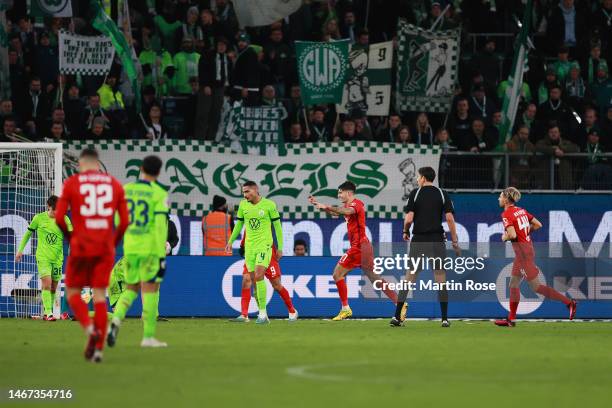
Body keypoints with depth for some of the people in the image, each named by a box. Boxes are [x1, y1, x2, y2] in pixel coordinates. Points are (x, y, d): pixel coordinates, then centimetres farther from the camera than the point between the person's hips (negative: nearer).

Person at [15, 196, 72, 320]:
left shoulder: (64, 219, -1)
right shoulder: (39, 218, -3)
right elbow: (28, 233, 9)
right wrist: (20, 250, 9)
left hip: (57, 258, 2)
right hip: (43, 257, -2)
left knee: (53, 288, 7)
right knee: (47, 283, -17)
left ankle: (46, 312, 20)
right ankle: (48, 313, -18)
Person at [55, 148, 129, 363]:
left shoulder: (72, 183, 0)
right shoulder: (114, 184, 7)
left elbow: (59, 218, -5)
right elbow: (124, 221, 5)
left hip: (81, 246, -2)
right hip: (105, 248, 2)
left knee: (73, 291, 11)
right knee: (99, 295, 4)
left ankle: (89, 328, -16)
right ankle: (98, 349, -2)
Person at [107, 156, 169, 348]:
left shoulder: (125, 190, 5)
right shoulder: (159, 194, -7)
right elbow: (161, 225, -13)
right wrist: (162, 256, -12)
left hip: (130, 247, 4)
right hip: (150, 247, -4)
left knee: (132, 288, 16)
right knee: (150, 289, 3)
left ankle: (116, 319, -9)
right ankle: (148, 336, 3)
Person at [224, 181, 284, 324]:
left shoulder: (269, 205, -6)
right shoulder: (243, 205, 6)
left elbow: (277, 225, 0)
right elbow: (239, 224, 20)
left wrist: (280, 248, 0)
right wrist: (230, 241, 17)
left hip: (264, 245, -5)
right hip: (249, 246, 5)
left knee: (258, 276, -20)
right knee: (254, 280, 3)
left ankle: (263, 313, -15)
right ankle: (263, 315, 11)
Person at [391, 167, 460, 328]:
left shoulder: (415, 193, -1)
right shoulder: (442, 194, 2)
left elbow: (409, 218, -8)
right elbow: (449, 218, -5)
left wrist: (406, 232, 12)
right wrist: (455, 242, -1)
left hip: (418, 241, 0)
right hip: (437, 241, 0)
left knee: (409, 278, 4)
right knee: (441, 279, 4)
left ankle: (397, 316, 0)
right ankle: (445, 319, 2)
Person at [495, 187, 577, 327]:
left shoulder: (506, 214, -14)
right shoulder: (521, 211, 11)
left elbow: (512, 235, -25)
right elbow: (538, 225, 14)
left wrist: (505, 237, -5)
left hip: (522, 251, -9)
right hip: (528, 247, 9)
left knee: (536, 286, -6)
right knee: (513, 284, 16)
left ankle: (569, 302, -11)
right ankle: (511, 319, 20)